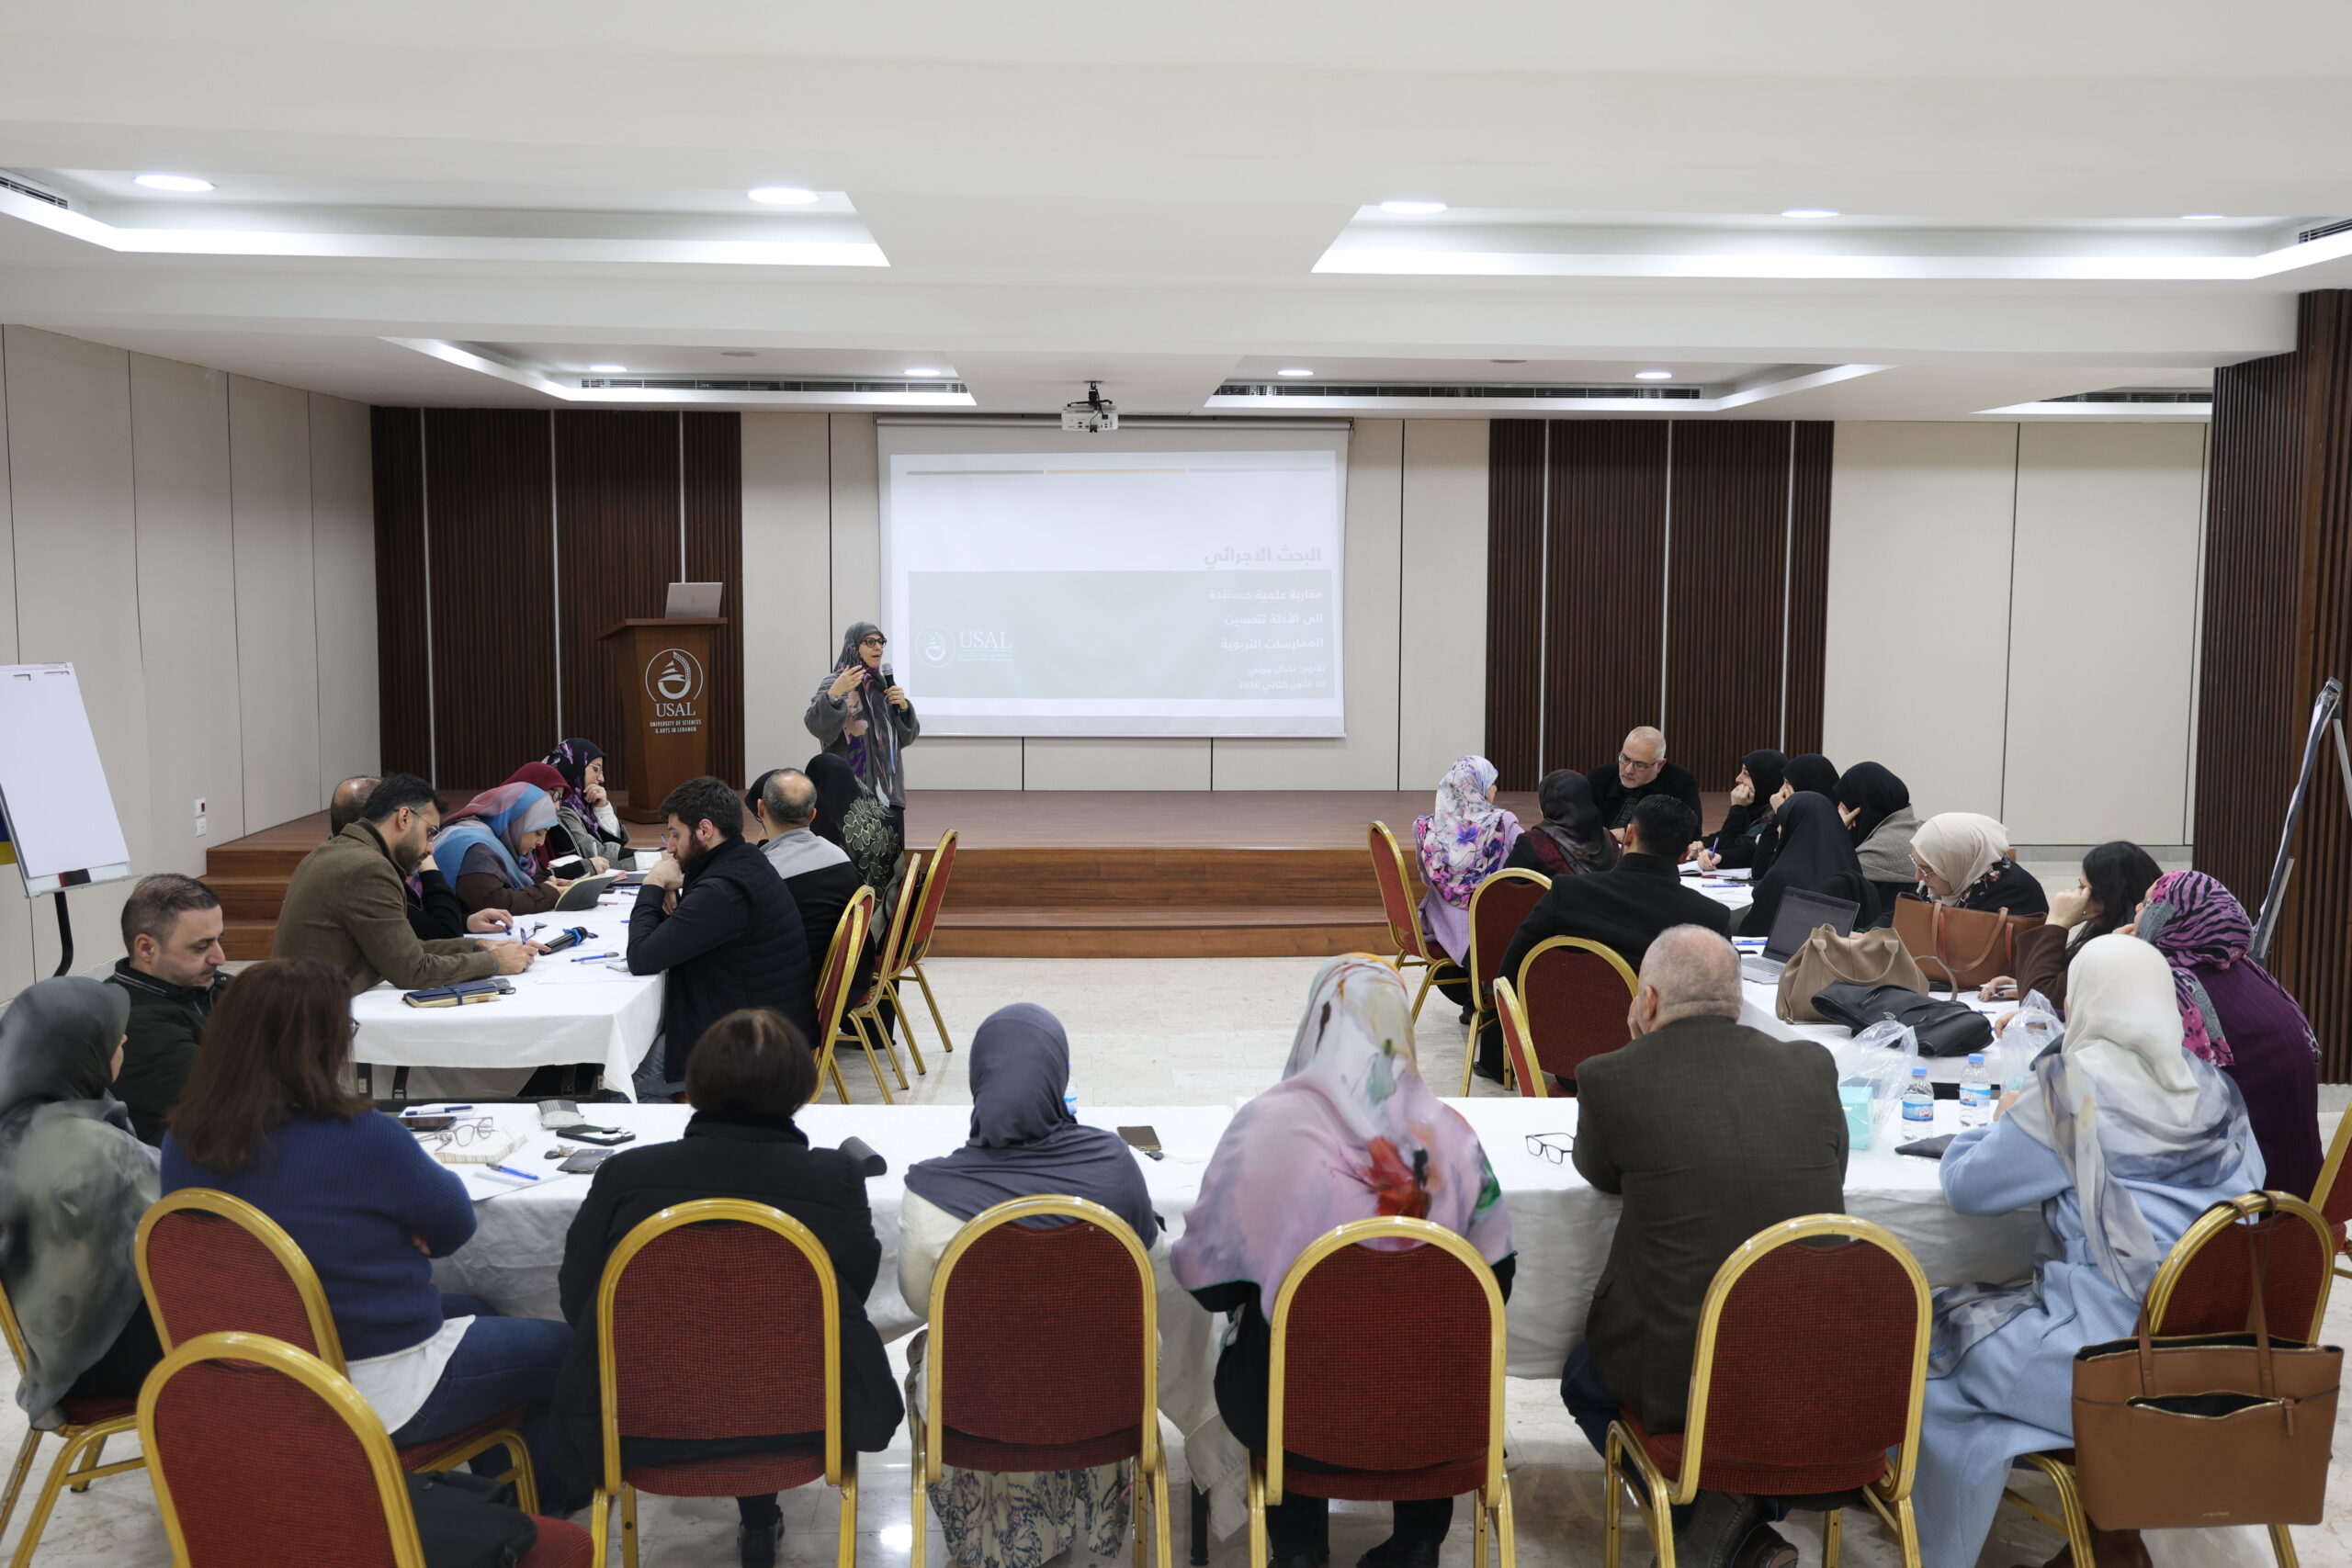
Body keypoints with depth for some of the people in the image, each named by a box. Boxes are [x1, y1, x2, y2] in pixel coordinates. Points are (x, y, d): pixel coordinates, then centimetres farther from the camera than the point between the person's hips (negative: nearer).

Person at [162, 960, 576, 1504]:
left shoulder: (183, 1145, -8)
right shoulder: (365, 1141, -28)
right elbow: (453, 1224, -10)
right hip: (380, 1396, -7)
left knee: (476, 1311, 30)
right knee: (564, 1348, 14)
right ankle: (541, 1513, 34)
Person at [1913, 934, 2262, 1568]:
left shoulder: (2073, 1091, -13)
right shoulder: (2211, 1088, 5)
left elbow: (1965, 1186, -6)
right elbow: (2250, 1177, 24)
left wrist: (2003, 1121, 15)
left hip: (2115, 1362, -7)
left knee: (1938, 1335, 12)